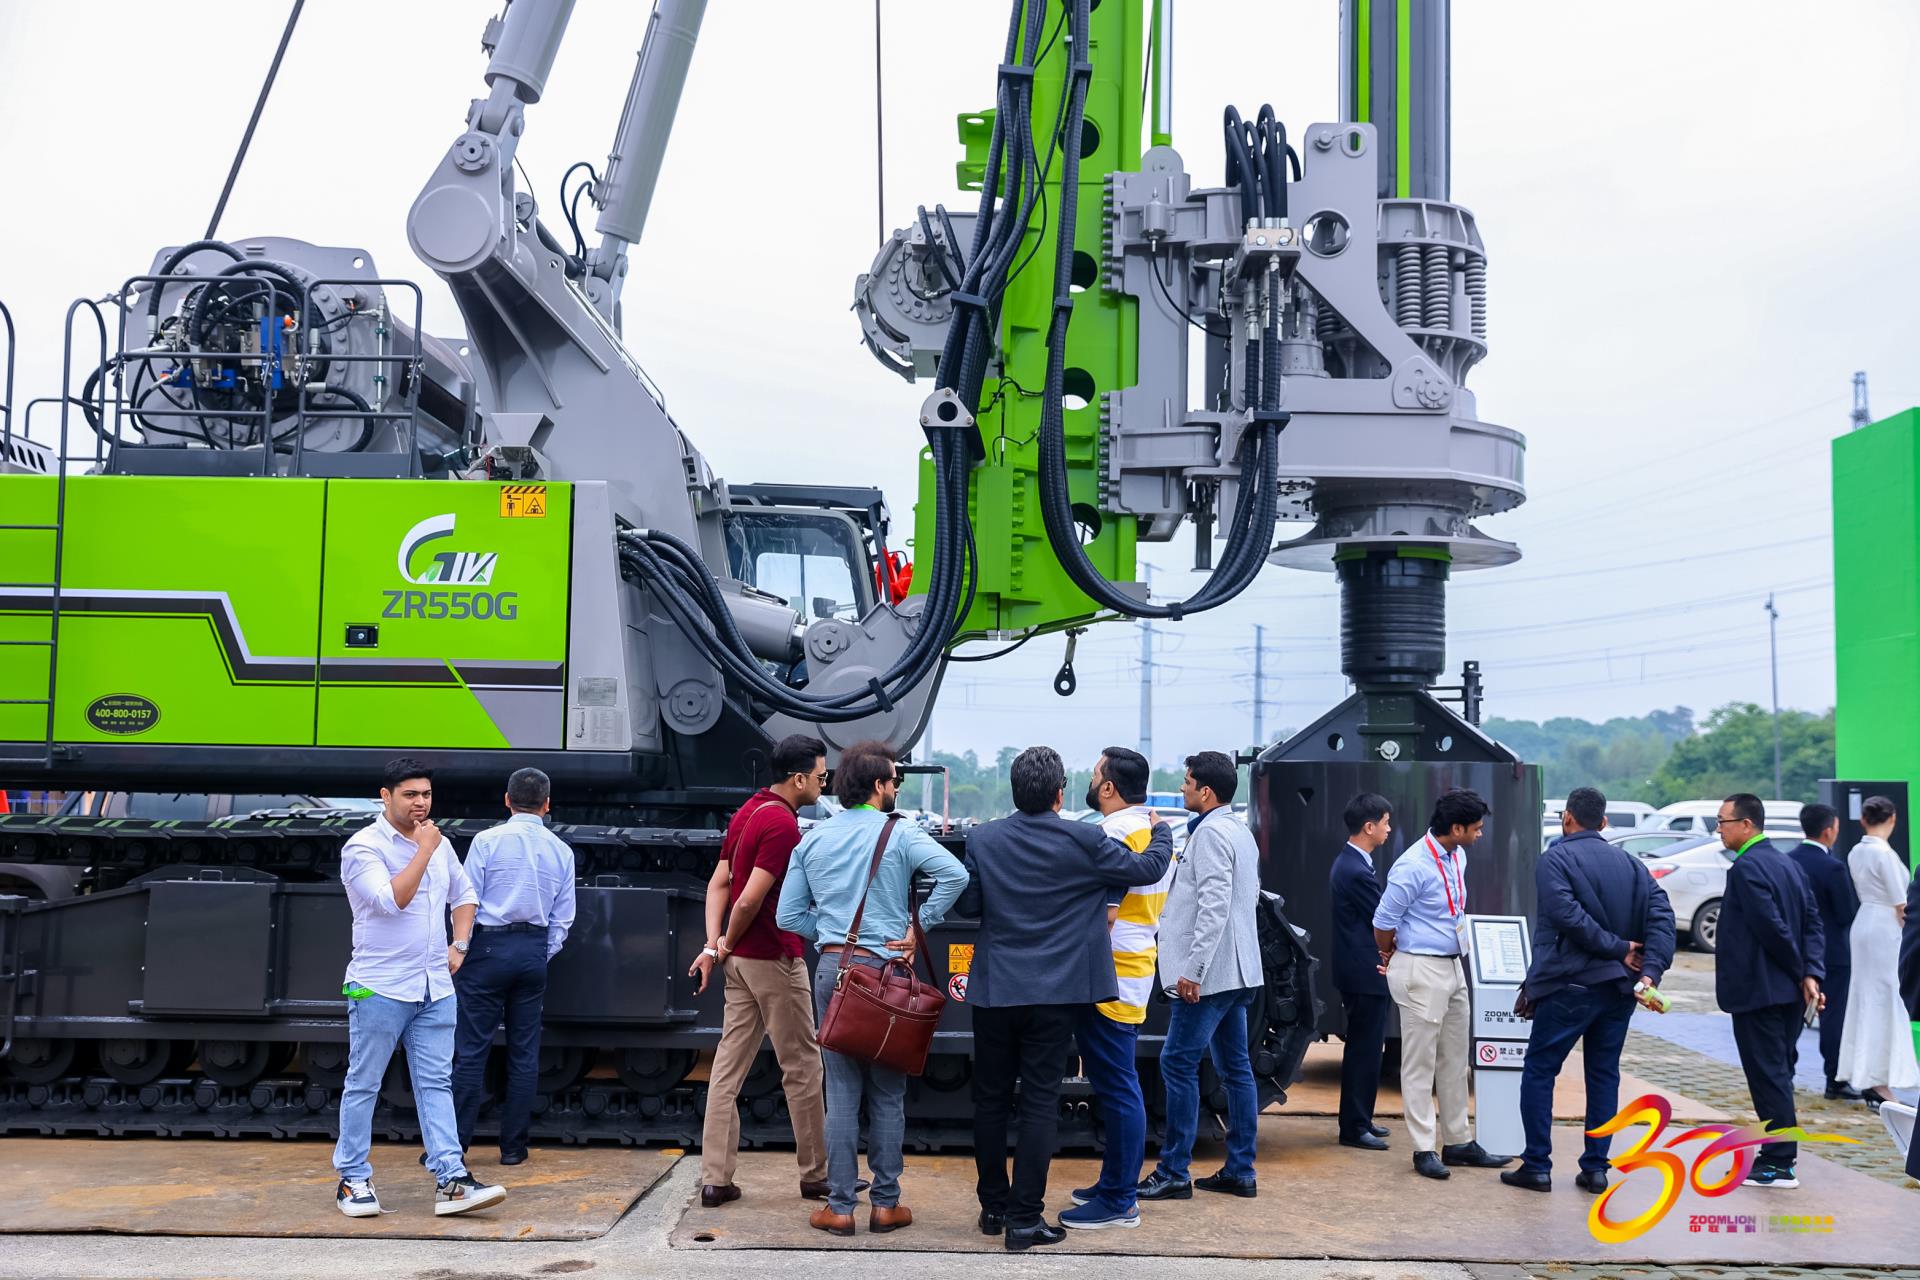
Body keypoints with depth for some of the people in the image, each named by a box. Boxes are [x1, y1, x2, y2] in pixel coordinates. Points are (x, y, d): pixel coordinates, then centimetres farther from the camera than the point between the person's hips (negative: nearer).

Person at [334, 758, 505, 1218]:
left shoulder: (439, 844, 12)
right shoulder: (363, 847, -9)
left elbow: (464, 895, 26)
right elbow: (392, 899, -23)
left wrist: (459, 946, 14)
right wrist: (424, 851, -18)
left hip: (435, 987, 6)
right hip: (381, 987, -6)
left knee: (436, 1084, 3)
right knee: (363, 1085, 4)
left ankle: (451, 1181, 1)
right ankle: (353, 1181, 14)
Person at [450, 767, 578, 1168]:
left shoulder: (487, 840, -5)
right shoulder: (561, 851, 6)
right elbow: (563, 917, 8)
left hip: (489, 945, -3)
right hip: (534, 951, 3)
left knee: (471, 1048, -1)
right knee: (524, 1051, 7)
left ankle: (454, 1144, 0)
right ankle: (513, 1146, 11)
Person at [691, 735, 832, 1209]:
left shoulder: (749, 811, 12)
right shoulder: (783, 824, -18)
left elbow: (719, 882, 10)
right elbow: (751, 899, -23)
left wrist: (713, 945, 2)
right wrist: (728, 944, -6)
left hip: (741, 958, 9)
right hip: (775, 958, -9)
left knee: (729, 1065, 7)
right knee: (801, 1067, 4)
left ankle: (715, 1179, 8)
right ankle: (815, 1177, 14)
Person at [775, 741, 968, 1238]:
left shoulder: (812, 840, 7)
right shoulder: (899, 834, -5)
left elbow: (788, 915, 7)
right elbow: (955, 874, -19)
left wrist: (830, 934, 13)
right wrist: (918, 927, -9)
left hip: (832, 968, 3)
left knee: (841, 1090, 6)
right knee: (887, 1093, 7)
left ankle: (840, 1206, 8)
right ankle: (886, 1204, 12)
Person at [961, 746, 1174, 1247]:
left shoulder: (982, 840, -3)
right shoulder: (1084, 841, -10)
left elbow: (968, 905, 4)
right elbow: (1148, 869, 1)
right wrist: (1162, 833, 21)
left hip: (994, 992, 3)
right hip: (1055, 997, -2)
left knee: (990, 1099, 14)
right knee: (1039, 1103, 2)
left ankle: (993, 1206, 24)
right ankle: (1024, 1218, 2)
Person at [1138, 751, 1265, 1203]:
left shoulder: (1211, 834, -15)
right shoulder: (1240, 832, 15)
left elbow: (1215, 906, -22)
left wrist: (1193, 969, -23)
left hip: (1209, 973, -10)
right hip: (1236, 970, 10)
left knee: (1178, 1064, -5)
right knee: (1235, 1068, 11)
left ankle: (1173, 1173, -2)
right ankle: (1240, 1170, 15)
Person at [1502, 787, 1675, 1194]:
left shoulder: (1556, 859, -7)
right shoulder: (1630, 863, 10)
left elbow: (1567, 915, -20)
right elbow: (1661, 914, -2)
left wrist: (1618, 947, -13)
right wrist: (1651, 970, -11)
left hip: (1570, 985, -6)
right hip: (1619, 988, 6)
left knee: (1539, 1070, 4)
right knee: (1604, 1075, 13)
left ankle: (1537, 1166, 4)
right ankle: (1596, 1168, 14)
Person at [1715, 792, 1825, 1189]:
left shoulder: (1746, 868, -17)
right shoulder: (1788, 865, 12)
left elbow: (1772, 928, -22)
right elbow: (1812, 923, 7)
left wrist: (1801, 971, -10)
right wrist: (1810, 974, -2)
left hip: (1757, 990, -9)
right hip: (1789, 991, 9)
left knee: (1768, 1075, -2)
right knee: (1778, 1072, 16)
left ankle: (1779, 1164, 3)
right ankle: (1779, 1153, 24)